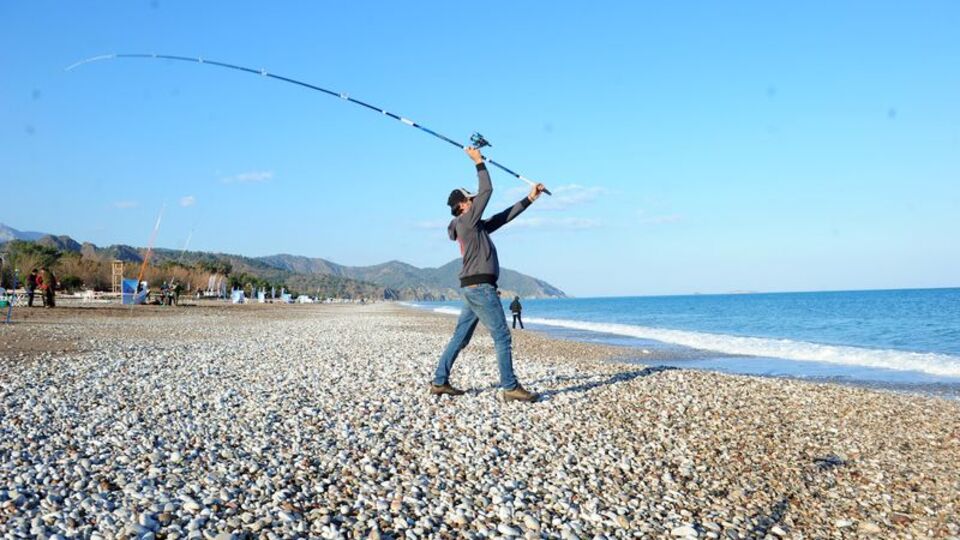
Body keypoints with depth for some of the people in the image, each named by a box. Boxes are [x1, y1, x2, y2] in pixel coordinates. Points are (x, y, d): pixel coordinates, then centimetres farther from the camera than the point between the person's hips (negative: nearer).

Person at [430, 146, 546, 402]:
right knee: (501, 336, -7)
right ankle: (510, 388, -5)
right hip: (480, 287, -10)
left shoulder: (476, 226, 20)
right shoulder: (466, 221, -6)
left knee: (460, 337, 11)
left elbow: (503, 217, 22)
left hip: (472, 288, 10)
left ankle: (440, 382, 14)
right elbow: (486, 191, -9)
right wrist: (479, 162, -1)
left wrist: (529, 199, 22)